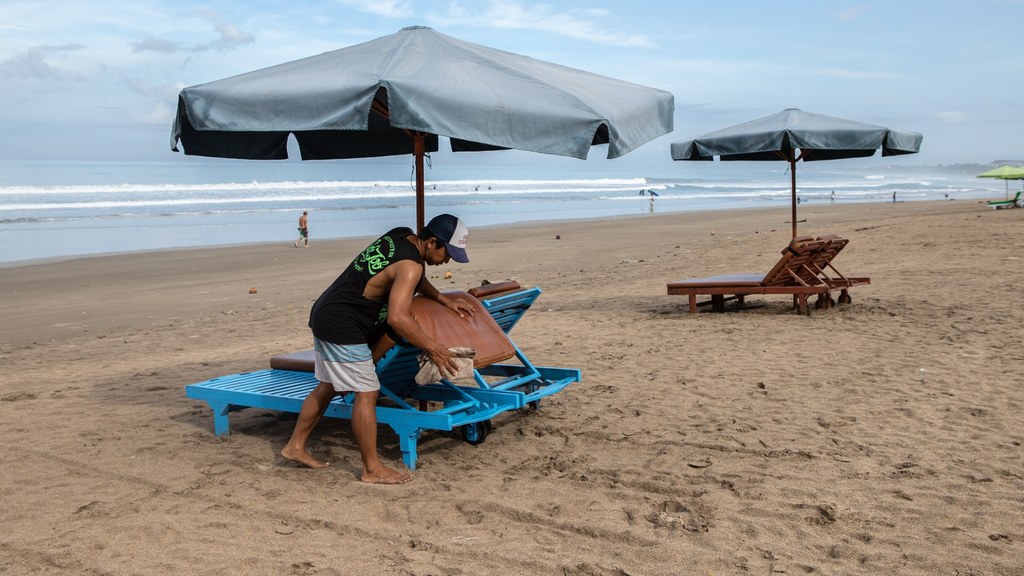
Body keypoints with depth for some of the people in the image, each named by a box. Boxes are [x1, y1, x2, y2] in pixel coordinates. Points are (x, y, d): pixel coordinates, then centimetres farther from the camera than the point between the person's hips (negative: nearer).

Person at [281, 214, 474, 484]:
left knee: (328, 386, 20)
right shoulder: (410, 265, -21)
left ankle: (295, 446, 31)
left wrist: (444, 299, 21)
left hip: (325, 317, 10)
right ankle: (372, 469, 1)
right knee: (366, 393, -6)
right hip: (342, 328, -10)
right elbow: (397, 318, -29)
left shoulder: (402, 237, 8)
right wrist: (433, 349, -21)